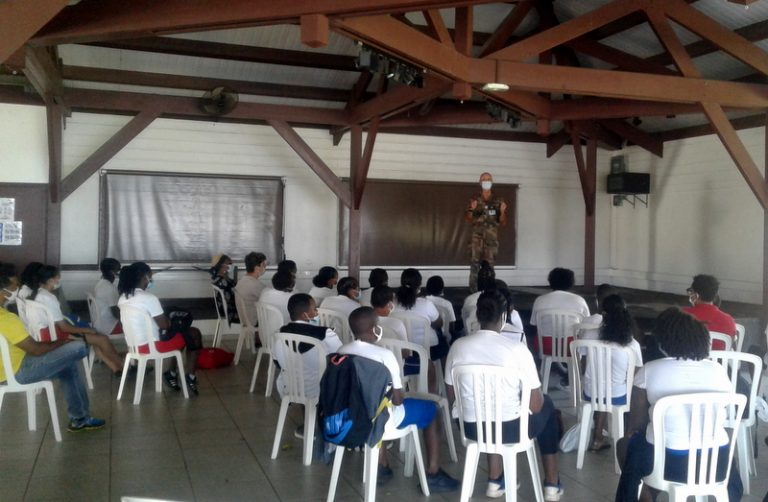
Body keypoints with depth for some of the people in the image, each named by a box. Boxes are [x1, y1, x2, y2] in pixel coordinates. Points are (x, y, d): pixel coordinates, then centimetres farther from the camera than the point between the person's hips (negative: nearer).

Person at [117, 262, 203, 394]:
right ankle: (190, 377, 18)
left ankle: (172, 373, 25)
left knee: (179, 331, 26)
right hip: (151, 345, -8)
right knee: (194, 334, 9)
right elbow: (164, 325, -19)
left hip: (134, 344, 9)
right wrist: (169, 321, 4)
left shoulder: (123, 298, 2)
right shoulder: (149, 298, -24)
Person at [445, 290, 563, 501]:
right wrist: (539, 399, 11)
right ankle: (552, 484, 35)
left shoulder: (458, 346, -8)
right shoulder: (517, 348, -17)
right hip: (511, 428, -3)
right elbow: (535, 405, -12)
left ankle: (495, 480, 36)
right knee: (547, 406, 27)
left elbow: (451, 399, 4)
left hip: (472, 428, 3)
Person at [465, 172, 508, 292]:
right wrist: (472, 210, -14)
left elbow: (503, 222, 7)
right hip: (477, 236, -1)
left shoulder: (498, 201, 8)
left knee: (489, 264, 1)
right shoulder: (474, 200, 6)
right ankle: (473, 290, -7)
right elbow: (468, 220, 5)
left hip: (492, 237, 1)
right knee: (475, 262, -9)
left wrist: (502, 211, -12)